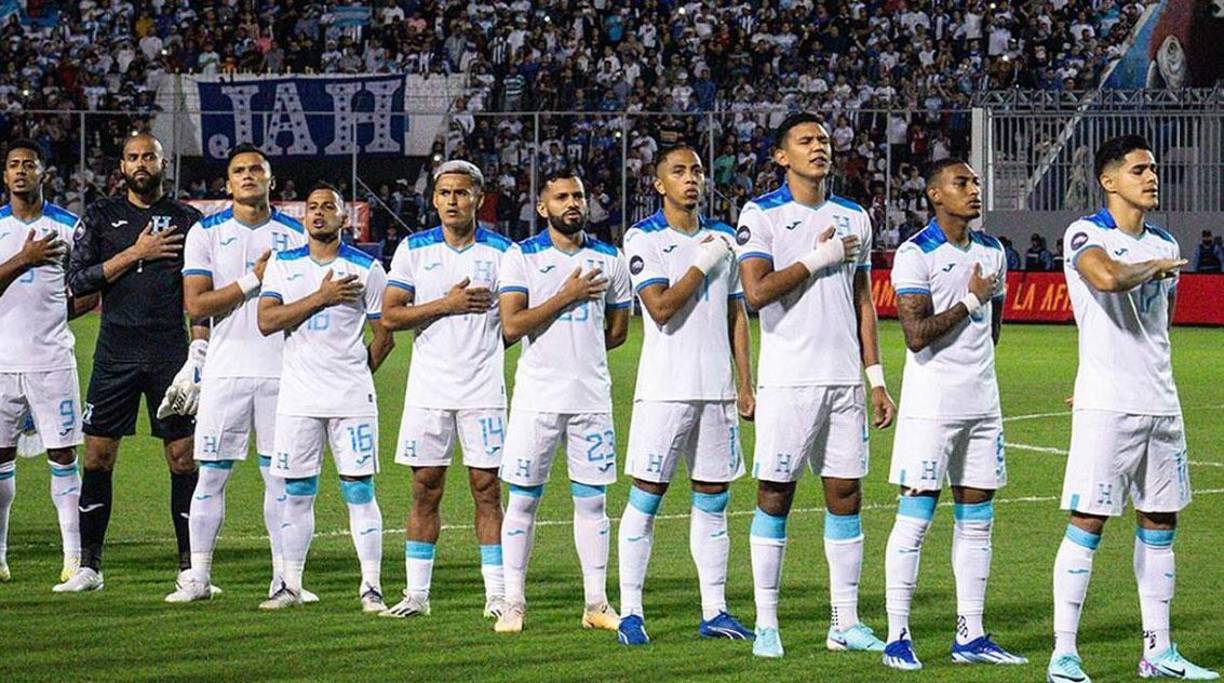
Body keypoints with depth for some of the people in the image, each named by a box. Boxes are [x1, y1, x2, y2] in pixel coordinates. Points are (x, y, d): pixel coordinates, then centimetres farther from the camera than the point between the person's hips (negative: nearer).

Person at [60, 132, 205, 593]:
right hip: (116, 352, 1)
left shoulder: (187, 221, 6)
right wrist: (135, 253, -10)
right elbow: (78, 281, -3)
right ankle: (89, 567, 9)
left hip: (170, 354, -1)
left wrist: (199, 352, -6)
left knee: (183, 456, -1)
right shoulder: (100, 217, 7)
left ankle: (189, 567, 5)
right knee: (98, 455, 1)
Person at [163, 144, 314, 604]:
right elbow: (196, 306, -5)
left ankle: (284, 576, 7)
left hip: (282, 371, 0)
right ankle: (199, 575, 6)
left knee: (281, 476, 3)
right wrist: (254, 279, -12)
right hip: (225, 371, 0)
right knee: (211, 474, 1)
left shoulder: (296, 234, 7)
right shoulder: (207, 233, 4)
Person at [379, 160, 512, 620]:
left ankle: (497, 594, 2)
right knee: (425, 490, 4)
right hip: (429, 388, 1)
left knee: (486, 488, -1)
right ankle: (416, 593, 9)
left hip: (483, 389, -1)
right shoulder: (414, 249, 5)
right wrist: (447, 305, -11)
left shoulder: (501, 251, 2)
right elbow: (390, 315, -2)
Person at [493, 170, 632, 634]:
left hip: (591, 398, 2)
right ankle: (513, 604, 6)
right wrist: (567, 296, -13)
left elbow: (619, 330, 18)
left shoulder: (608, 260, 9)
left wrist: (579, 351, 10)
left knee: (591, 500, 5)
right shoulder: (521, 257, 0)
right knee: (522, 500, 1)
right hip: (537, 398, -2)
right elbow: (511, 326, -11)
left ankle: (597, 604, 10)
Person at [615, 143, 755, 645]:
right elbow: (661, 307, -15)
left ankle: (714, 612, 12)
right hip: (665, 389, -5)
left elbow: (736, 315, 17)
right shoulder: (644, 239, -3)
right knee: (645, 499, -4)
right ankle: (631, 612, -1)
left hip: (717, 389, 5)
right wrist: (703, 264, -10)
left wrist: (745, 385, 13)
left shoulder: (723, 238, 14)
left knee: (713, 500, 7)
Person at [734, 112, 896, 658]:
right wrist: (819, 258, -11)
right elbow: (756, 291, -14)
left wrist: (876, 379, 11)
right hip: (787, 379, -4)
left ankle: (846, 623, 10)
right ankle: (766, 623, 5)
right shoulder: (761, 215, -2)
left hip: (844, 379, 4)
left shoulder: (854, 218, 13)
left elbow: (863, 302, 16)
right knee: (774, 496, -1)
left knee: (846, 495, 5)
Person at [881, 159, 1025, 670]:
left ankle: (970, 636, 13)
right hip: (931, 403, -7)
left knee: (976, 520, 7)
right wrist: (970, 301, -12)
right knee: (915, 517, -6)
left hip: (982, 402, 7)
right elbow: (916, 335, -18)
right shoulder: (916, 254, -10)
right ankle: (897, 637, -2)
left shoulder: (992, 253, 12)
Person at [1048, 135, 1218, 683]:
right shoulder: (1085, 235, -8)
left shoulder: (1165, 246, 14)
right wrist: (1155, 267, -13)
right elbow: (1107, 278, -30)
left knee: (1160, 522, 10)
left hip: (1160, 405, 7)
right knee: (1088, 521, -7)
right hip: (1105, 408, -7)